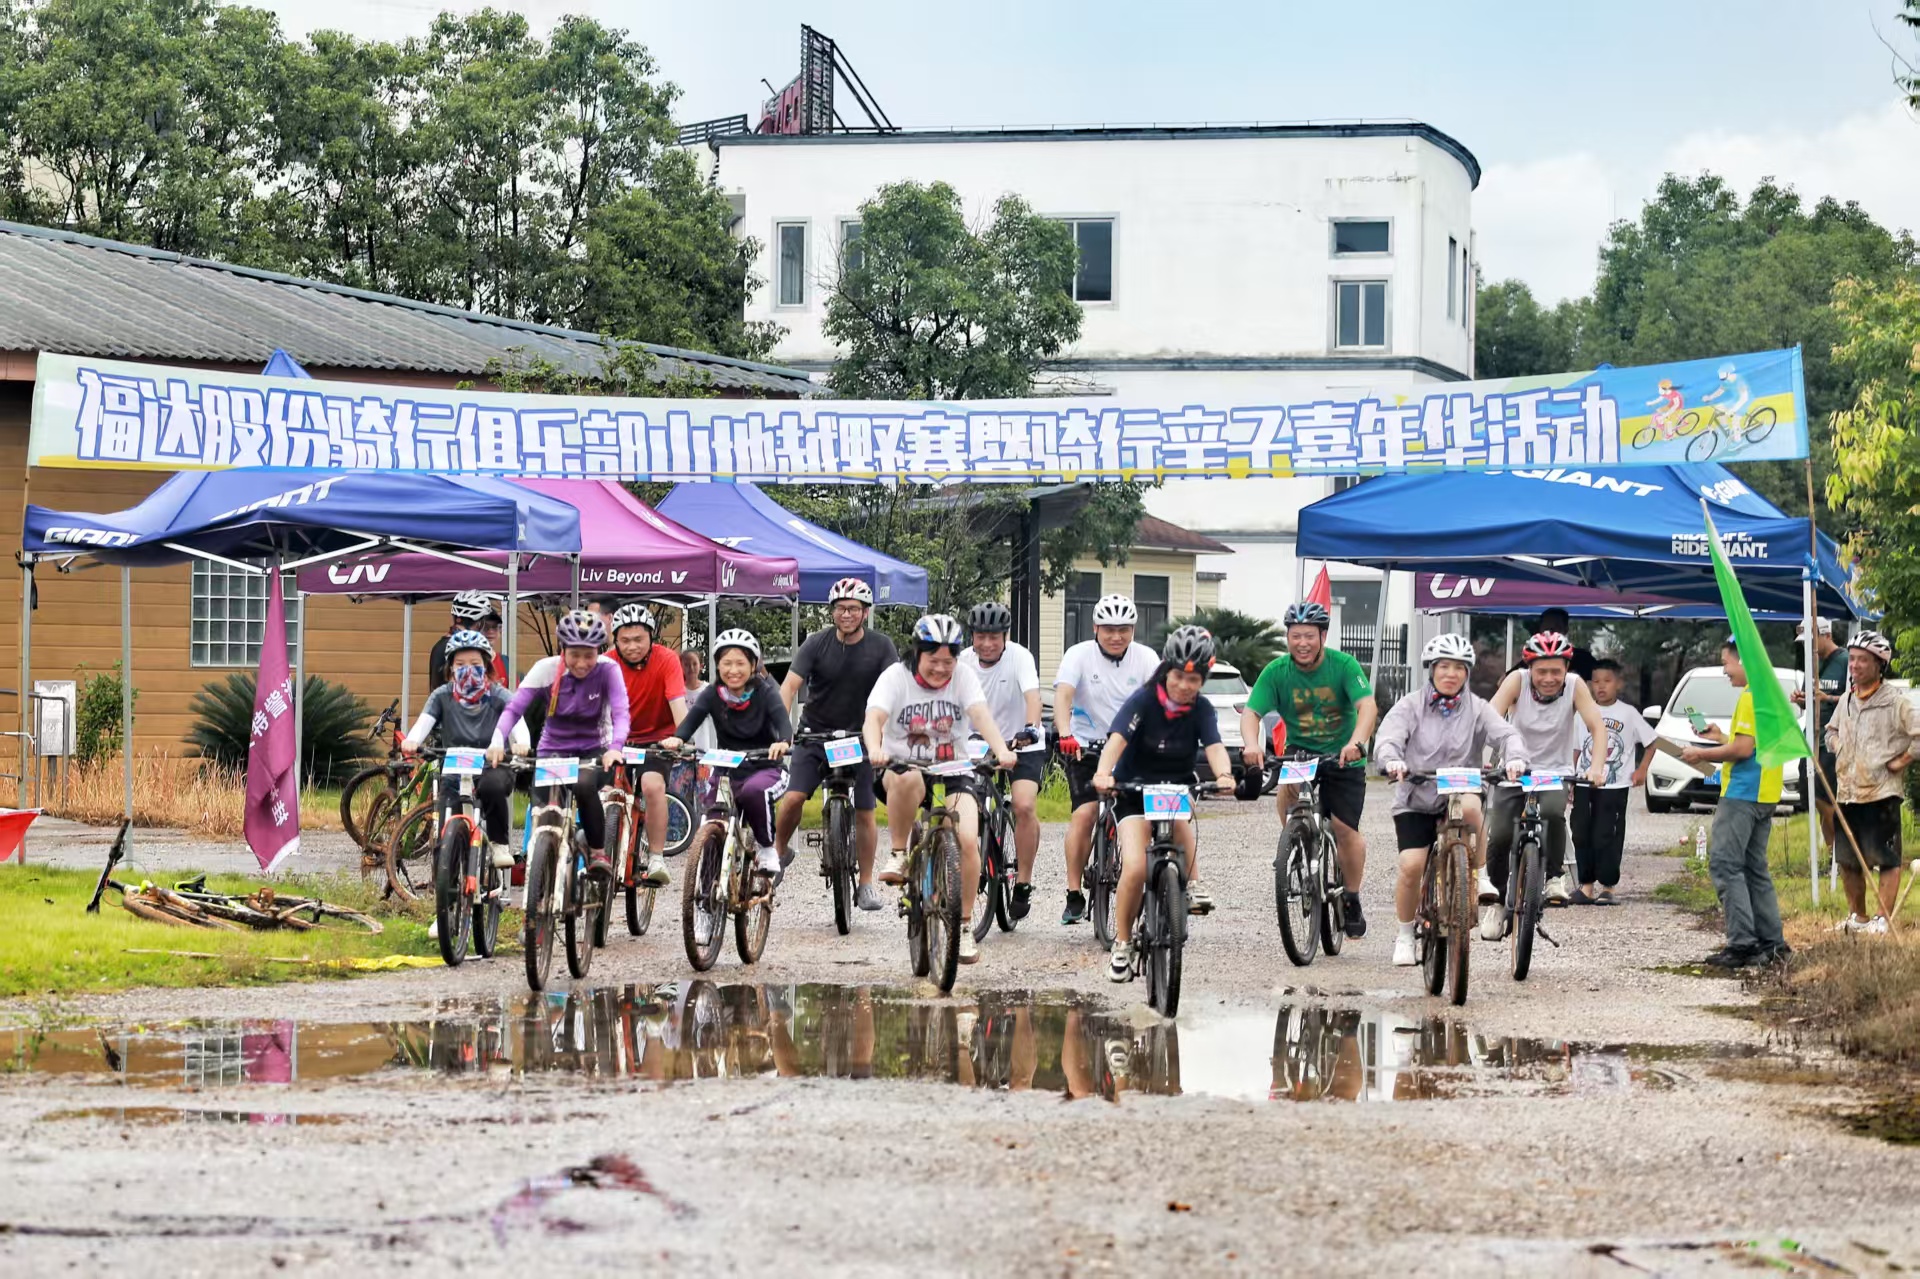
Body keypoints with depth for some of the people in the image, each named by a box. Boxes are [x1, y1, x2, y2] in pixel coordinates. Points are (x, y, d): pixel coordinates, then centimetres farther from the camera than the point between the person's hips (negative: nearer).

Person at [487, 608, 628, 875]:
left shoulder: (607, 670, -15)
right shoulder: (547, 669, -14)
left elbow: (620, 714, -26)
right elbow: (513, 708, -20)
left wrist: (614, 748, -46)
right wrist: (498, 740, -40)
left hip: (592, 751, -2)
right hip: (553, 750, 2)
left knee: (584, 786, -34)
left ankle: (598, 853, -13)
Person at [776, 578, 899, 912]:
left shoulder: (880, 646, -7)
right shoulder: (817, 644, -9)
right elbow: (790, 685, -16)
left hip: (858, 737, 0)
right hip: (815, 734, 0)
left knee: (864, 812, -1)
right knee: (793, 797, -15)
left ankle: (867, 883, 11)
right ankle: (779, 850, 11)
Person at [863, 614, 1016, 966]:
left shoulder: (963, 676, -3)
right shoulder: (896, 676, -8)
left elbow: (981, 715, -19)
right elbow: (875, 716, -23)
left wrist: (1001, 750, -39)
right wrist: (875, 749, -46)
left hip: (953, 772, 2)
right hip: (904, 766, -2)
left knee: (968, 841, -19)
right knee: (909, 779, -40)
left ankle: (964, 925, -2)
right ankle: (897, 855, -20)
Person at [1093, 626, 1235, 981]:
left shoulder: (1201, 710, -7)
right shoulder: (1143, 700, -15)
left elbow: (1214, 746, -22)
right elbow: (1117, 738, -29)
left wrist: (1223, 775, -45)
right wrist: (1103, 773, -49)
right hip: (1133, 791, -2)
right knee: (1135, 869, -20)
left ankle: (1192, 885, -24)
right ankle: (1122, 944, -5)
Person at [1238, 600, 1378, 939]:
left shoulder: (1343, 665, -15)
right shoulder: (1276, 672, -9)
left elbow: (1368, 706, -27)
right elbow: (1251, 712, -17)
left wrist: (1356, 743, -46)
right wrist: (1251, 745, -39)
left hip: (1343, 758, -1)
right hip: (1299, 752, 1)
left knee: (1345, 830, -9)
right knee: (1287, 791, -32)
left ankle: (1352, 901, 12)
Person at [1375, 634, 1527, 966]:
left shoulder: (1477, 709, 3)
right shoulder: (1411, 706, 0)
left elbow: (1505, 733, -12)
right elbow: (1388, 738, -14)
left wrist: (1515, 758, -35)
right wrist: (1393, 761, -38)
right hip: (1415, 799, 0)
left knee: (1470, 806, -36)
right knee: (1411, 866, -15)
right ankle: (1405, 935, 8)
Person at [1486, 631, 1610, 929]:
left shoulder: (1575, 686, -14)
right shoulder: (1517, 681, -15)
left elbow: (1598, 728, -20)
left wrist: (1597, 767, -37)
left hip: (1556, 773, -1)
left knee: (1553, 813, -32)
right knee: (1499, 836, -14)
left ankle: (1555, 877, -13)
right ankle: (1494, 899, 10)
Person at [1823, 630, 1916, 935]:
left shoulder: (1894, 701, -10)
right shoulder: (1846, 700, 12)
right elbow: (1832, 730, 30)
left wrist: (1902, 761, -11)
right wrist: (1838, 749, 12)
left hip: (1882, 793, -7)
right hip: (1848, 792, 7)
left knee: (1887, 860, -5)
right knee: (1848, 861, 13)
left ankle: (1882, 919, -1)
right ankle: (1857, 917, 25)